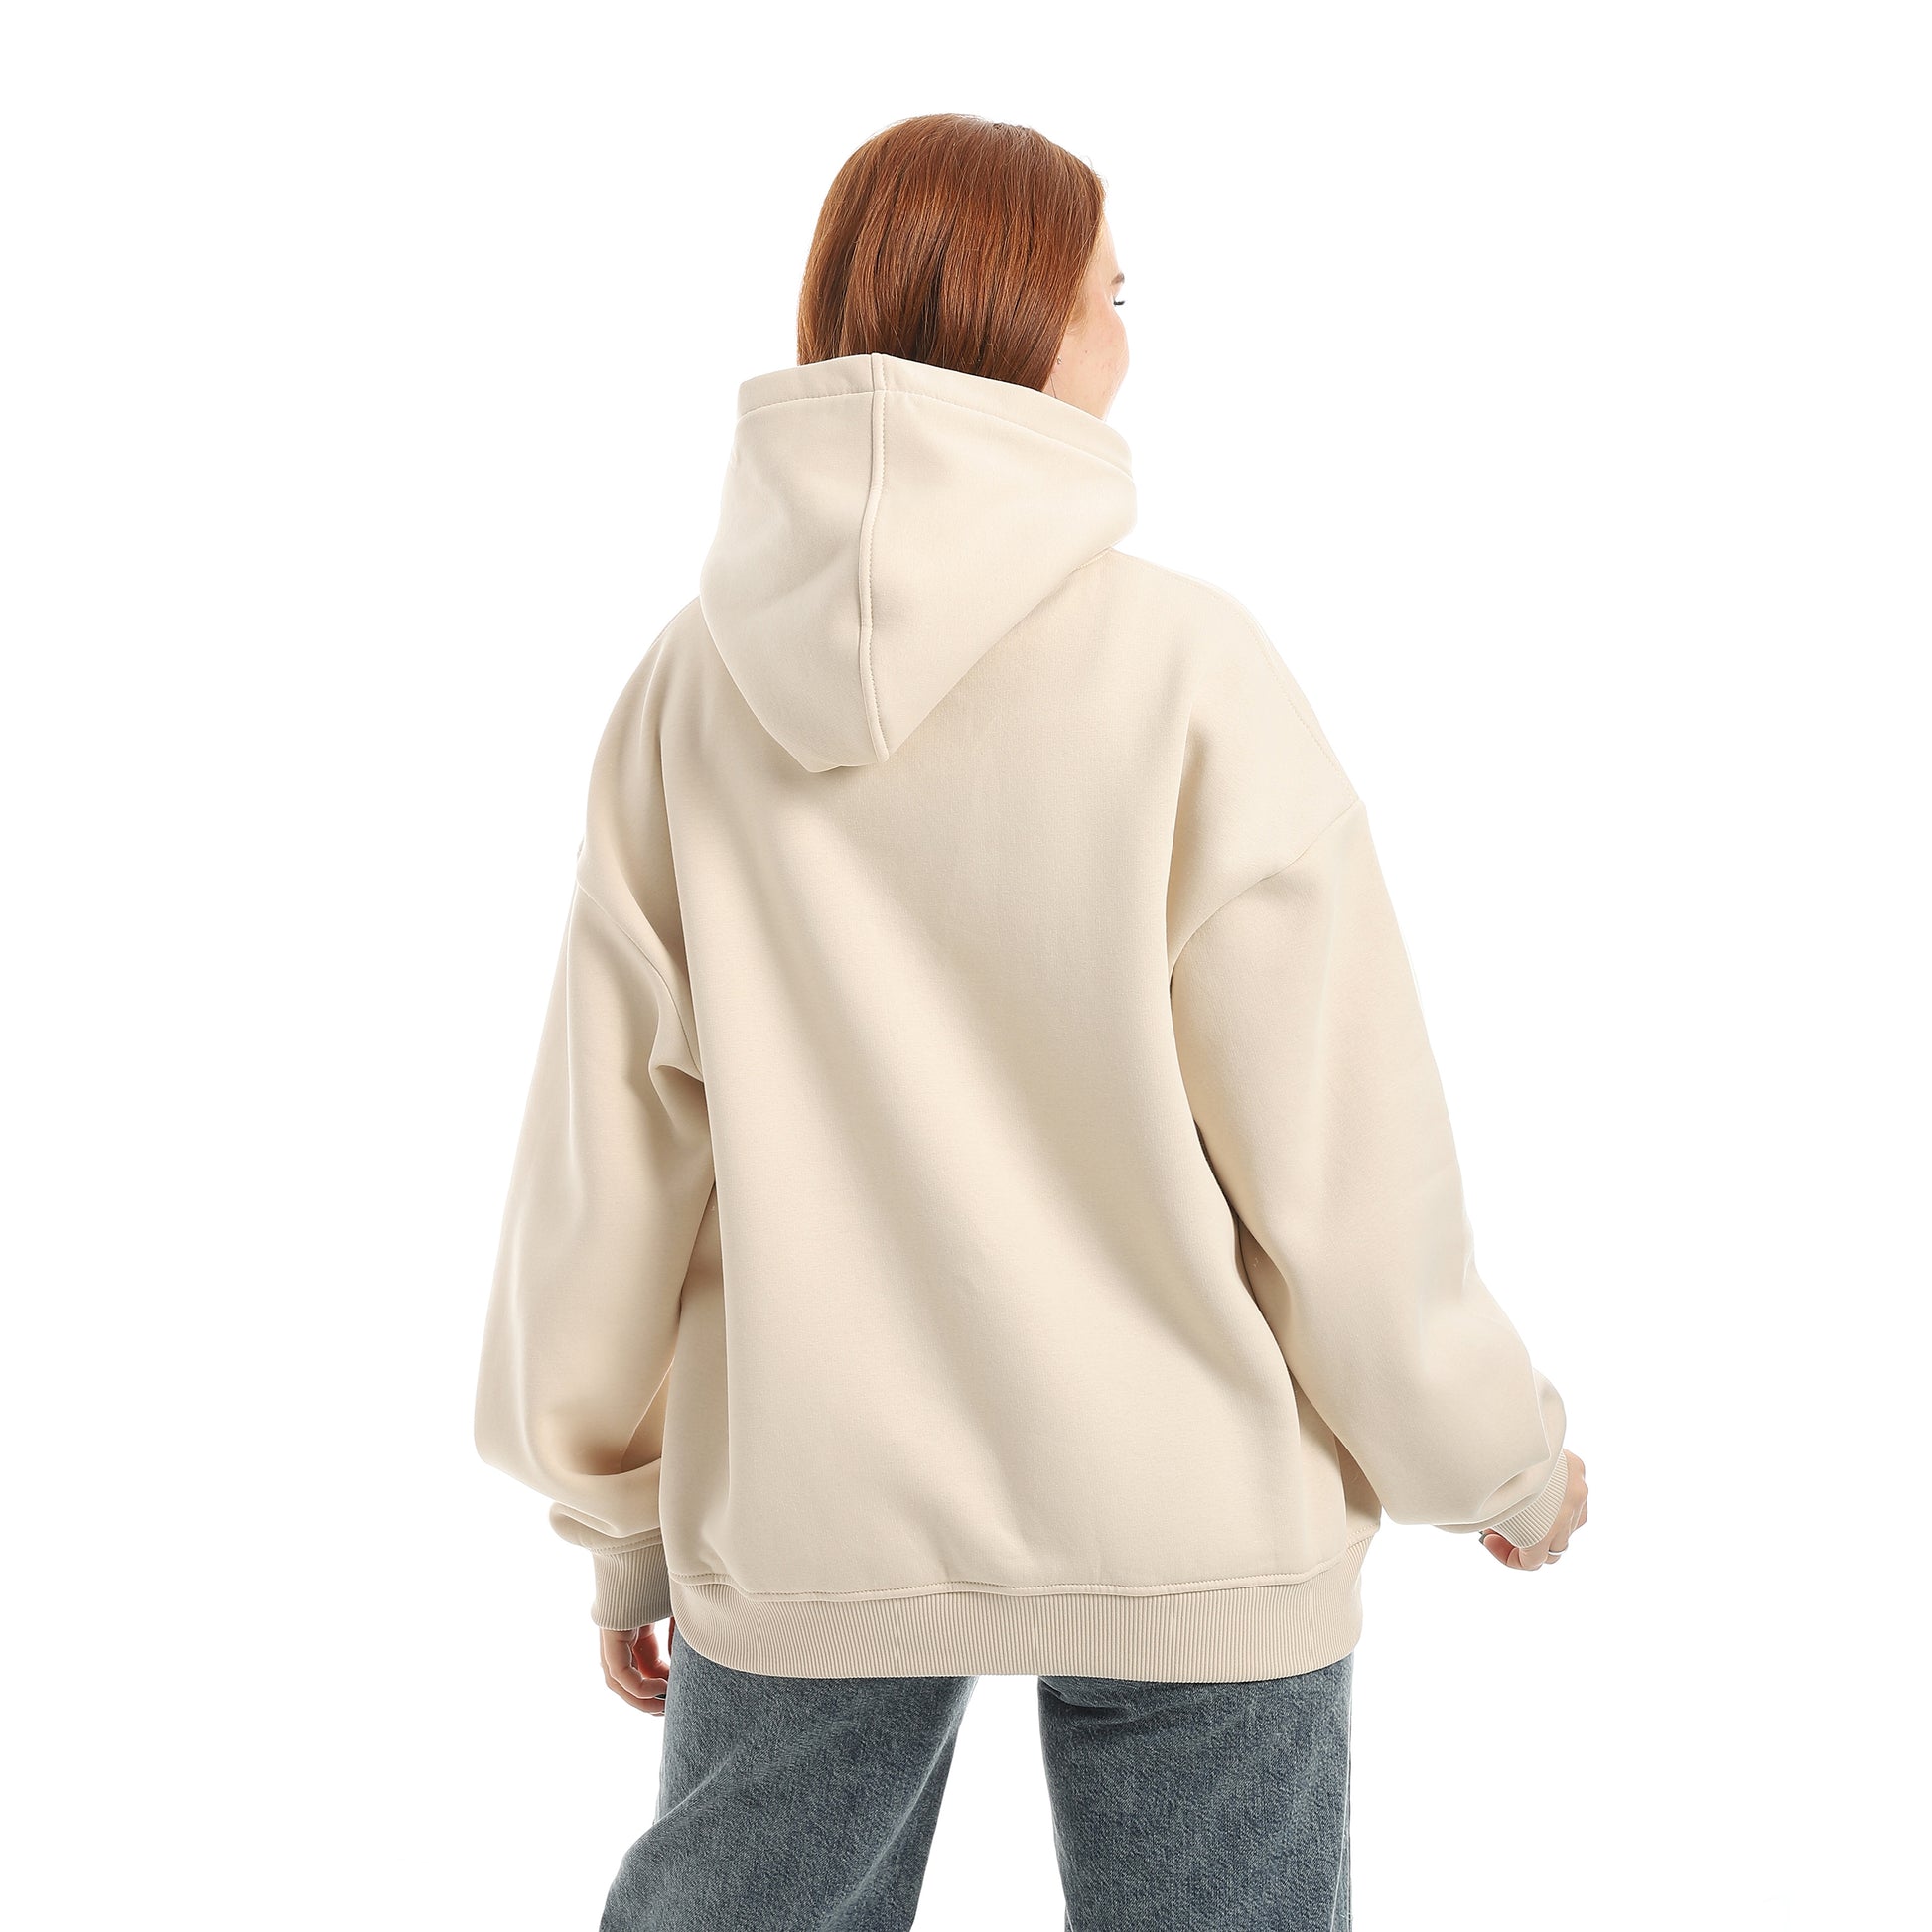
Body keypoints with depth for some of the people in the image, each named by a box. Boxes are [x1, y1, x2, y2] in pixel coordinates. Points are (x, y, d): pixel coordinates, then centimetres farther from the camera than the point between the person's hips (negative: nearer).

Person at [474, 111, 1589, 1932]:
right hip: (1183, 1514, -3)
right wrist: (1496, 1455, 7)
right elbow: (1337, 1138, -10)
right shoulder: (1184, 666, -13)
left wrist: (620, 1520, 14)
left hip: (799, 1522, 3)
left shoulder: (692, 688, -3)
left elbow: (605, 1151, 1)